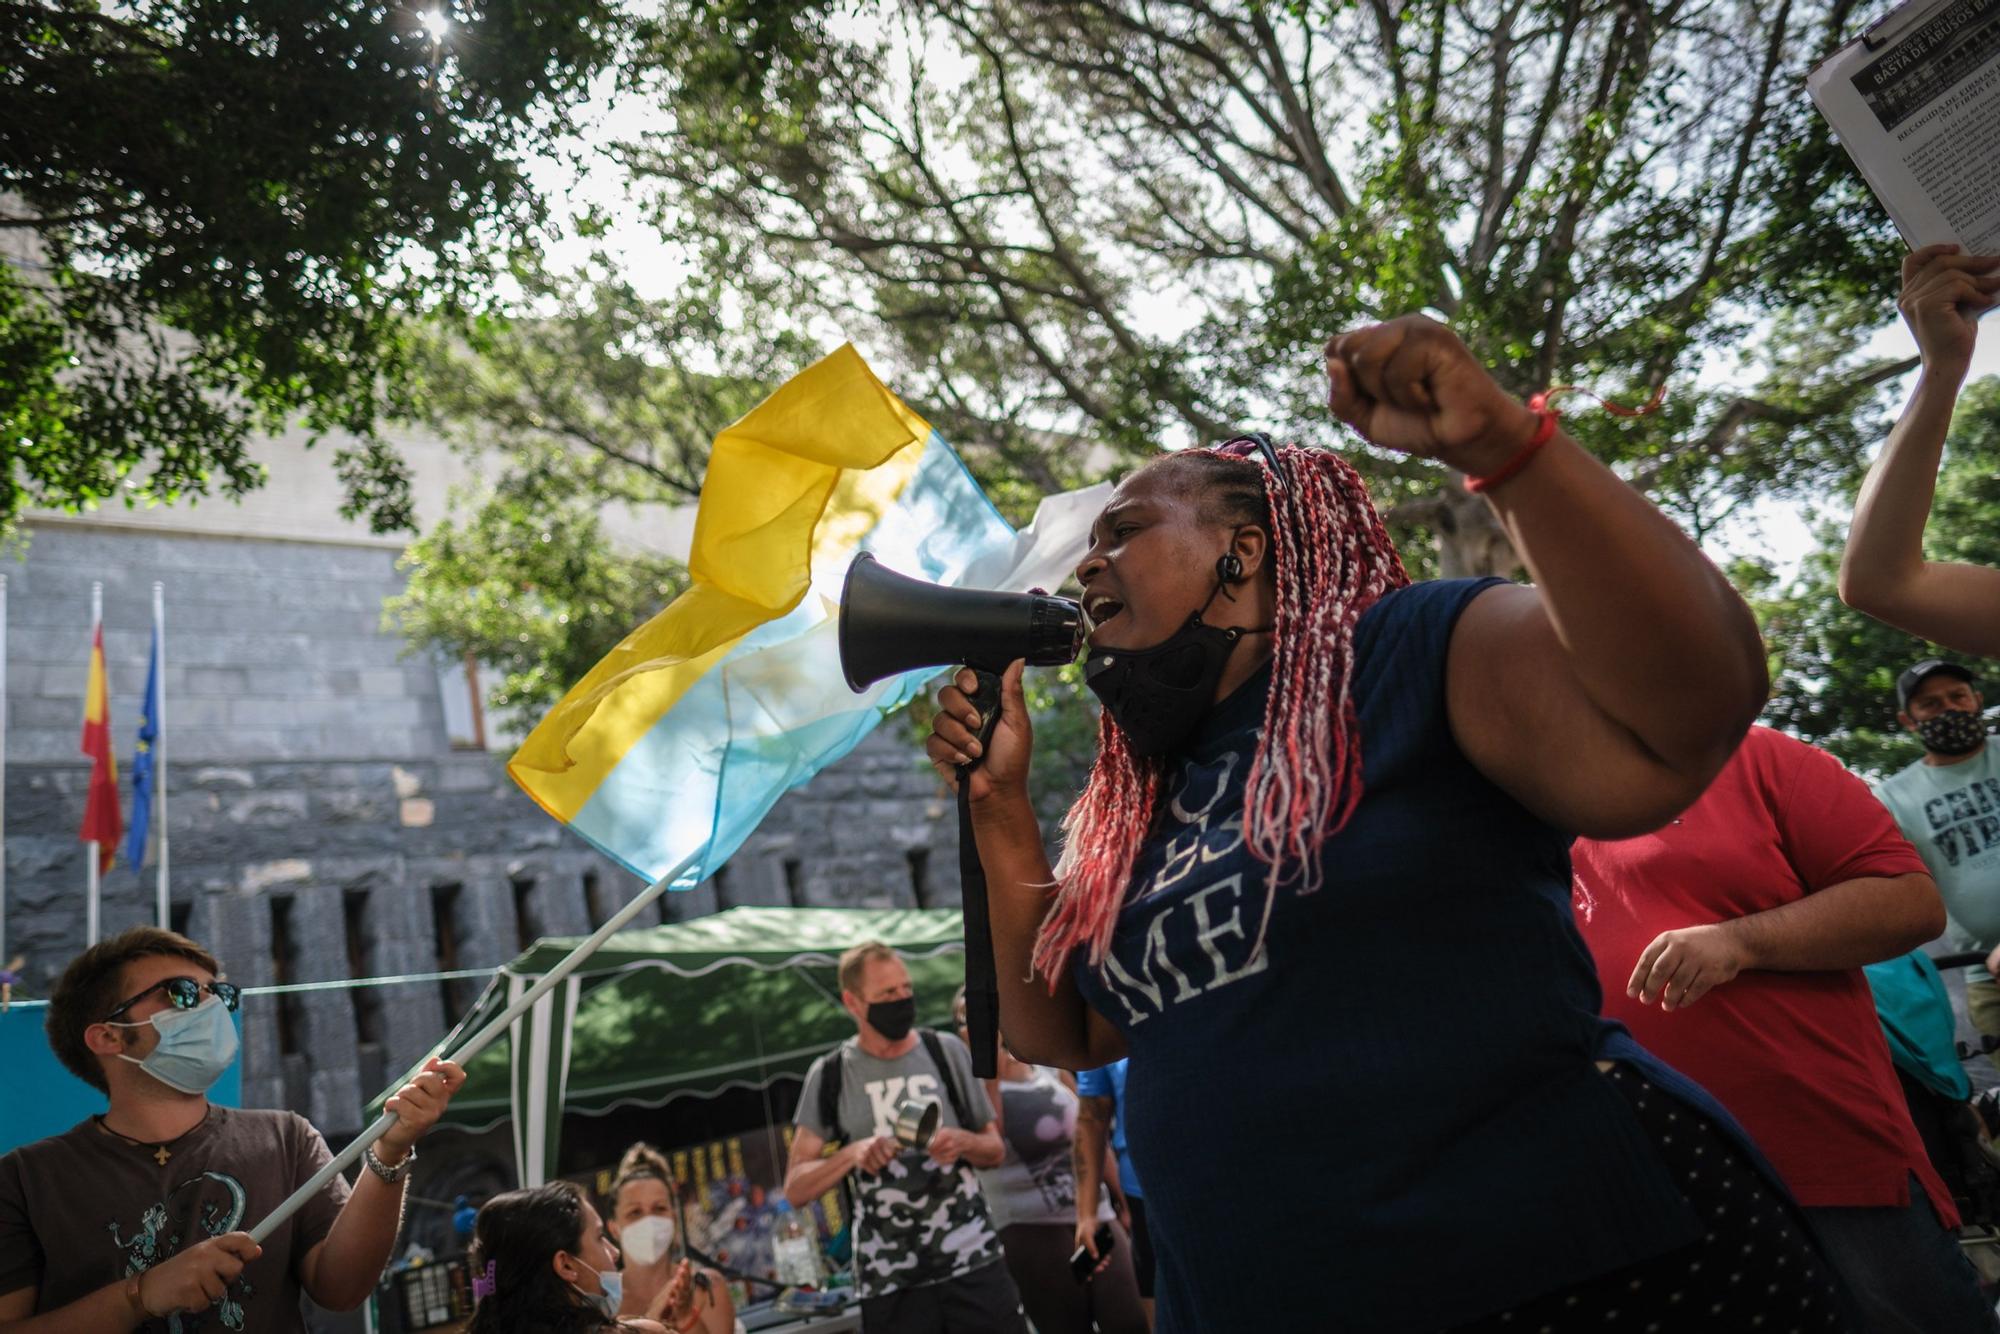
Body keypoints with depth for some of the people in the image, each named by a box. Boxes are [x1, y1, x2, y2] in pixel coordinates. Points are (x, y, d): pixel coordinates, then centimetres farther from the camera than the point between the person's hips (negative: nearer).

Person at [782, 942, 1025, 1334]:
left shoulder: (946, 1052, 3)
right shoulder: (830, 1075, 0)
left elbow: (995, 1151, 10)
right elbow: (796, 1190, 1)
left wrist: (964, 1142, -11)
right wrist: (851, 1154, -16)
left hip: (973, 1261, 1)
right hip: (890, 1280, -1)